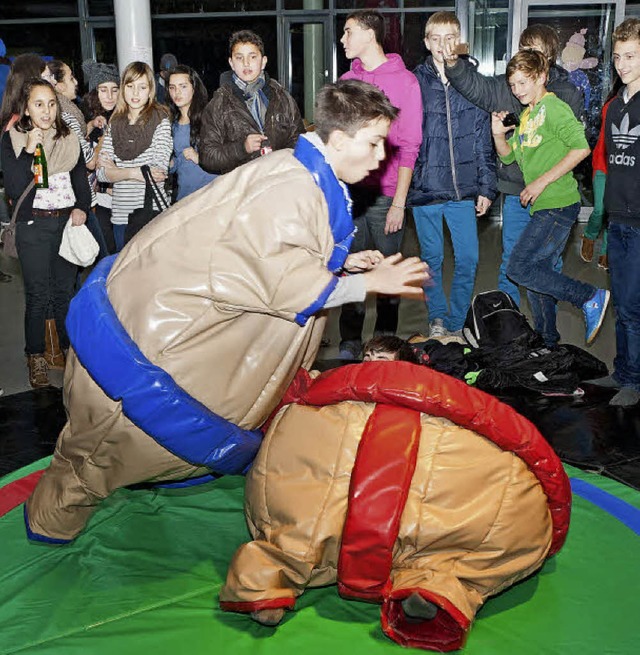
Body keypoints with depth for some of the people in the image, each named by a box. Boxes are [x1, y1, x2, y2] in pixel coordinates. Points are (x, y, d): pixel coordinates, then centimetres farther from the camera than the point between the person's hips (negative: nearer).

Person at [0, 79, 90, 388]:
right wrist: (29, 151, -21)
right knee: (38, 296, 0)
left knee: (65, 290, 10)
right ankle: (36, 357, 13)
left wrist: (81, 208, -4)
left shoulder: (69, 139, 7)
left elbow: (81, 179, 14)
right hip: (33, 226, -3)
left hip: (67, 223, 3)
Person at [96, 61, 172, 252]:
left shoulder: (160, 120, -3)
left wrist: (114, 169, -4)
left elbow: (159, 171, -13)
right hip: (121, 214, 4)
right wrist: (133, 173, -14)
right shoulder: (115, 123, 9)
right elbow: (101, 173, 3)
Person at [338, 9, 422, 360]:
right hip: (349, 190, 4)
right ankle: (350, 341, 14)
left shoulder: (404, 80, -1)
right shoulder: (348, 79, 13)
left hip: (385, 195, -4)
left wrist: (399, 202, -10)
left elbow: (408, 146, -5)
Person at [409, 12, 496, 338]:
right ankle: (437, 319, 27)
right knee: (431, 258, 10)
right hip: (424, 187, -1)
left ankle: (455, 323, 19)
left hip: (462, 188, 1)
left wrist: (486, 187, 4)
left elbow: (484, 140, 7)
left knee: (467, 259, 2)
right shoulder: (413, 82, -1)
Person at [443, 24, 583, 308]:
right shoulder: (506, 86, 3)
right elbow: (475, 85, -12)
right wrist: (453, 63, -30)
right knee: (510, 263, 10)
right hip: (515, 191, 1)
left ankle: (544, 329, 26)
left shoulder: (568, 94, -1)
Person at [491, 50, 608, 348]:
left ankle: (591, 297, -4)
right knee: (538, 274, 14)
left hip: (558, 205, -9)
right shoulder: (526, 115, 18)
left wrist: (542, 181, -20)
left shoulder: (553, 107, -10)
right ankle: (546, 342, 26)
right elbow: (508, 155, 23)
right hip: (541, 208, 9)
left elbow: (581, 147, -20)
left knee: (519, 268, -13)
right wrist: (498, 134, 2)